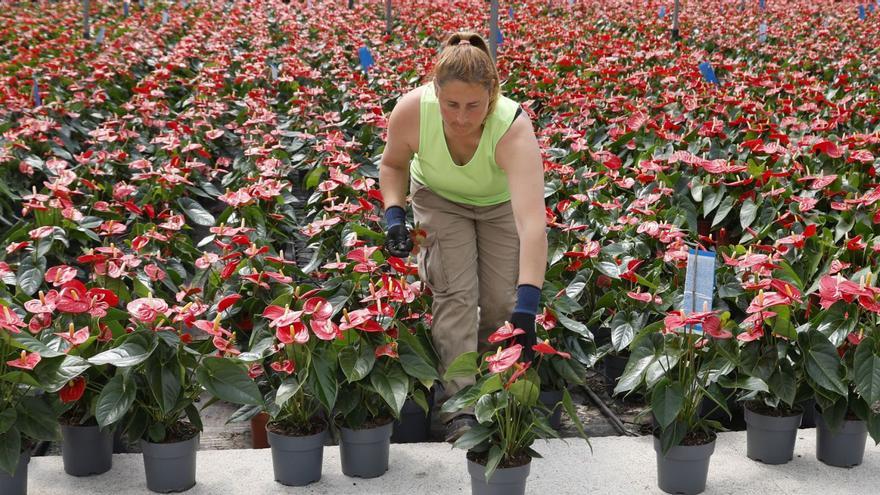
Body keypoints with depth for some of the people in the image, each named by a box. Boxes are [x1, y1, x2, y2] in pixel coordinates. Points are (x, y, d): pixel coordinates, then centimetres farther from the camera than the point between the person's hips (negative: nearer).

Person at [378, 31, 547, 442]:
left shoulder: (513, 129, -43)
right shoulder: (411, 111, -34)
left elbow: (533, 222, -54)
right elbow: (393, 164, -8)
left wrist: (526, 310, -63)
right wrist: (393, 212, -27)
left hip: (500, 203, -1)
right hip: (439, 197, 1)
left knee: (501, 303, -7)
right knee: (455, 292, -17)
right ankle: (459, 405, -11)